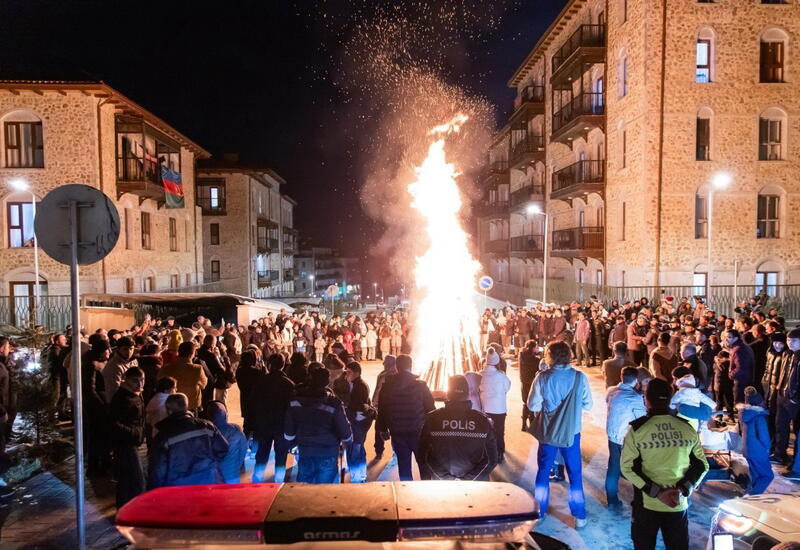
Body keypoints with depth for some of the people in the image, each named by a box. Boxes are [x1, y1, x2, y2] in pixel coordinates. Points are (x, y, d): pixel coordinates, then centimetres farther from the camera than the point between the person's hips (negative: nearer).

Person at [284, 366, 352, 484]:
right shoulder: (334, 404, -21)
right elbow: (346, 435, -15)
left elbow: (288, 435, -1)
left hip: (305, 454, 3)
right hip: (327, 456, -3)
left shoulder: (295, 402, -10)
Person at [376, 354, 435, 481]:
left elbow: (381, 410, 7)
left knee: (403, 464, 11)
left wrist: (382, 429, 18)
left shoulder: (387, 386, -1)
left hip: (397, 432, 2)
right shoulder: (420, 385, -9)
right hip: (418, 432, -2)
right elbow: (430, 408, -6)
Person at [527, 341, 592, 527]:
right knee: (575, 474, 13)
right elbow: (588, 405, -3)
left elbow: (532, 405, -9)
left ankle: (539, 511, 24)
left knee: (543, 471, 15)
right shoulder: (580, 377, -11)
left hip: (547, 432, 0)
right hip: (571, 432, 0)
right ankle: (579, 516, 21)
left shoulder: (543, 377, -14)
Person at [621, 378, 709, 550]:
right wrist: (682, 489, -6)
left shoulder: (637, 429, -10)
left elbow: (628, 467, -13)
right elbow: (701, 465, 1)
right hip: (678, 505, 2)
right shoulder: (688, 429, -1)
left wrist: (656, 492, -12)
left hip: (646, 504, -2)